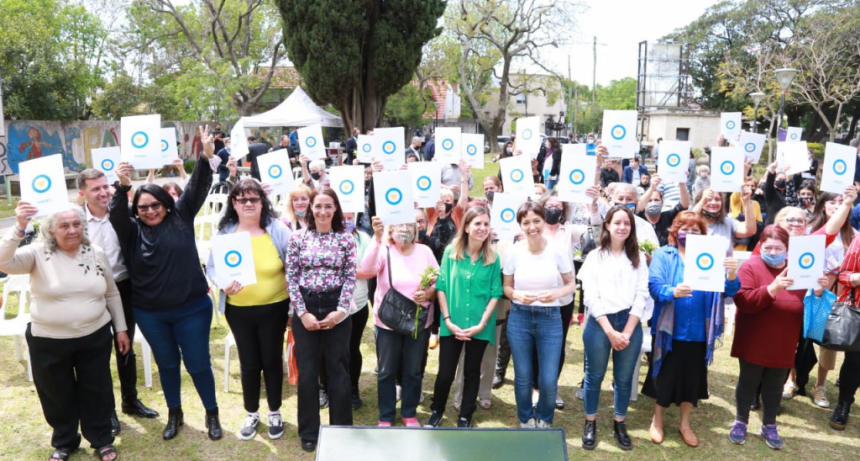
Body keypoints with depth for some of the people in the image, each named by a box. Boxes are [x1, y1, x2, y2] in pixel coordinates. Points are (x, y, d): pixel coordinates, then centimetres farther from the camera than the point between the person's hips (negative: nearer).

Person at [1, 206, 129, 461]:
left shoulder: (97, 254, -1)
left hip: (95, 337, 2)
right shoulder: (38, 253, -10)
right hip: (48, 341, -1)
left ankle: (102, 440, 34)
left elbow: (112, 294, 7)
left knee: (97, 391, 13)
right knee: (57, 395, 15)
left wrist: (121, 328, 8)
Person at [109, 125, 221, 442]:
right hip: (150, 313, 2)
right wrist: (122, 187, -35)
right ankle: (174, 414, 36)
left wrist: (206, 157, -21)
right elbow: (116, 214, -18)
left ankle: (212, 414, 25)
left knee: (198, 363, 7)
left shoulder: (181, 218, -1)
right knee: (167, 364, 17)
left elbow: (197, 190, -9)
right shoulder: (132, 229, 1)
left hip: (191, 309, -2)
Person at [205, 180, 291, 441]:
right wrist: (223, 284, -20)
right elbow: (212, 267, 1)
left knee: (272, 360, 12)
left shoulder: (278, 230, -9)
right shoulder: (225, 232, -3)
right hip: (238, 310, 2)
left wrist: (295, 306, -11)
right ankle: (251, 414, 35)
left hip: (274, 308, -1)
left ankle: (275, 412, 33)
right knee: (249, 363, 14)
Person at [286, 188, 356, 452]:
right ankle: (309, 431, 24)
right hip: (305, 309, 1)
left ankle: (341, 429, 23)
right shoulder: (298, 238, 0)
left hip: (337, 310, 0)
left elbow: (350, 277, -2)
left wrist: (340, 311, -10)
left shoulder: (346, 239, -1)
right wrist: (303, 312, -8)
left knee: (338, 369, 7)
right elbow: (291, 277, -2)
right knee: (307, 371, 8)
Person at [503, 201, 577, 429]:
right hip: (519, 318, 1)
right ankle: (526, 420, 36)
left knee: (549, 380, 1)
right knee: (523, 377, 11)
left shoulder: (558, 250, -8)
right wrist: (518, 295, -18)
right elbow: (506, 287, 4)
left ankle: (543, 419, 31)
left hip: (550, 318, 0)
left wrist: (557, 293, -18)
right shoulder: (513, 252, -6)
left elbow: (571, 283, 3)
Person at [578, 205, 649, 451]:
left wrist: (627, 332, -10)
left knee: (624, 378, 11)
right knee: (594, 376, 8)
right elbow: (591, 297, -7)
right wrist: (610, 331, -14)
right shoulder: (595, 257, 1)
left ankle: (619, 424, 28)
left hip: (630, 324, 2)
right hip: (599, 324, -2)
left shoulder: (638, 258, 6)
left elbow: (641, 296, -1)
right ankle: (590, 423, 25)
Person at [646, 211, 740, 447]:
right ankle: (657, 420, 31)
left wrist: (731, 275, -28)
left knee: (693, 377, 13)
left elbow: (728, 290, -6)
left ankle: (685, 423, 33)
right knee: (666, 375, 9)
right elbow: (654, 286, -16)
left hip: (699, 331, 3)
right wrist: (673, 292, -37)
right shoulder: (663, 255, -4)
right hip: (669, 330, -2)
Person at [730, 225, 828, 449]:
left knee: (775, 387, 15)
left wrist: (817, 293, -12)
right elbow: (742, 301, -23)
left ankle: (769, 426, 32)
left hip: (783, 344, 3)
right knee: (748, 382, 11)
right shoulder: (751, 266, -10)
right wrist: (771, 289, -35)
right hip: (753, 343, -3)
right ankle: (741, 422, 29)